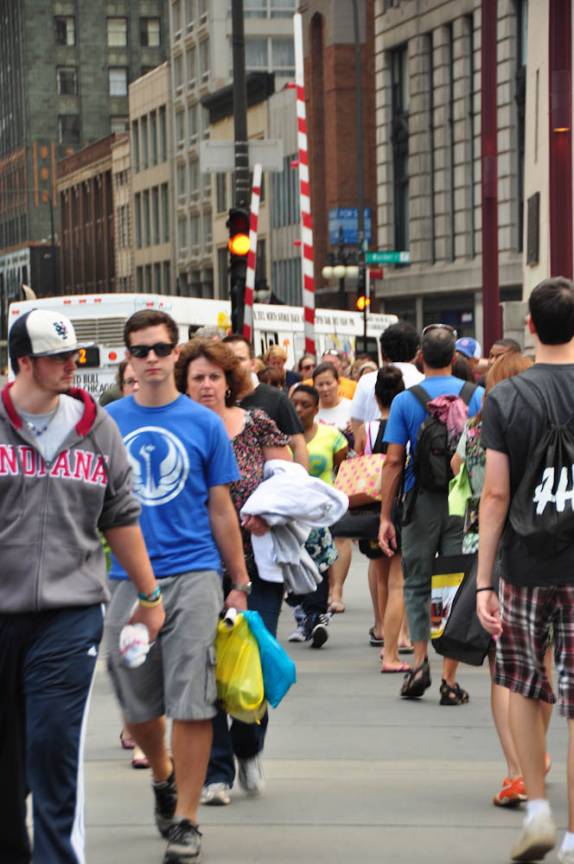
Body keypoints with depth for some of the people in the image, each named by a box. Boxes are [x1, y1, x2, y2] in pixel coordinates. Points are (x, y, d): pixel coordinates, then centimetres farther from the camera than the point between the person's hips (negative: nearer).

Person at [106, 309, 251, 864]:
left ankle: (185, 819, 3)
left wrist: (239, 584, 7)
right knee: (136, 705, 11)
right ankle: (164, 775, 40)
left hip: (193, 575, -2)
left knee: (191, 703, -6)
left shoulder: (204, 423, 3)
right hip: (128, 579, 2)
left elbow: (221, 510, 7)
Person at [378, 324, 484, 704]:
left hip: (422, 501, -1)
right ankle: (450, 680, 5)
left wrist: (386, 516, -1)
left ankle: (420, 661, -2)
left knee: (416, 584, 14)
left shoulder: (405, 401, -4)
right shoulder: (477, 395, 0)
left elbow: (394, 461, -6)